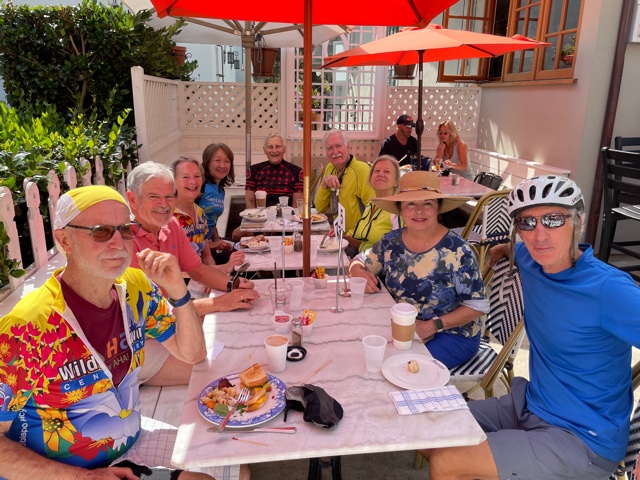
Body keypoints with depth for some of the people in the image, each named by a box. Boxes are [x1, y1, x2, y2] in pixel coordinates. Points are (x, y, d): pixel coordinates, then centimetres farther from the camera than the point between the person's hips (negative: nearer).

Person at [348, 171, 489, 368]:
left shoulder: (456, 250, -17)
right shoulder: (391, 242, -3)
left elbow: (478, 306, -13)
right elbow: (358, 262, 11)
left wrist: (432, 325, -23)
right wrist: (361, 273, -13)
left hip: (452, 335, -4)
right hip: (401, 329, 5)